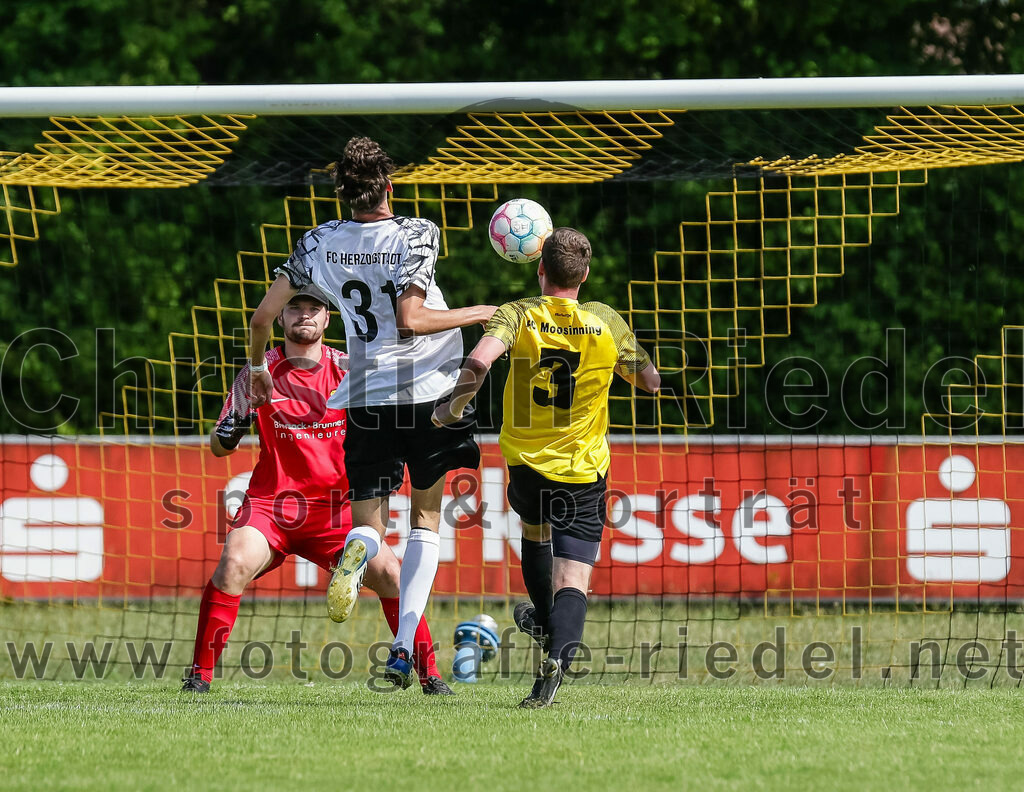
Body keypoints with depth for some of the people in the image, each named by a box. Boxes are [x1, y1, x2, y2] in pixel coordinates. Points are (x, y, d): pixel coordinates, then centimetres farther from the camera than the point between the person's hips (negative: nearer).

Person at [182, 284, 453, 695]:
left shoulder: (348, 369, 4)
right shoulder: (258, 373, 1)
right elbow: (219, 446, 5)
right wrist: (226, 435, -17)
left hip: (335, 510, 1)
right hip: (270, 503, -1)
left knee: (388, 572, -13)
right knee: (234, 563, -26)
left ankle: (430, 676, 2)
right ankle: (200, 674, -16)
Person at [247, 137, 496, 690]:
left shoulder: (320, 244, 2)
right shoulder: (415, 235, -9)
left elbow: (262, 317, 4)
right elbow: (409, 319, -19)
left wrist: (257, 367, 22)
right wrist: (476, 315, -7)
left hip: (367, 399, 2)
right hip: (431, 392, -2)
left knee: (369, 523, 9)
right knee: (426, 517, 15)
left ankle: (358, 550, -33)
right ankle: (404, 649, 3)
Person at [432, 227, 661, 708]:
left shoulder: (518, 315, -9)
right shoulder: (607, 323, -4)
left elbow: (479, 361, -28)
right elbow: (651, 382, 8)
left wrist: (453, 408, -12)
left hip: (526, 461, 1)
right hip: (584, 471, -1)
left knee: (535, 530, 35)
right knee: (572, 583, -7)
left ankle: (545, 620, 53)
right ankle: (559, 649, -35)